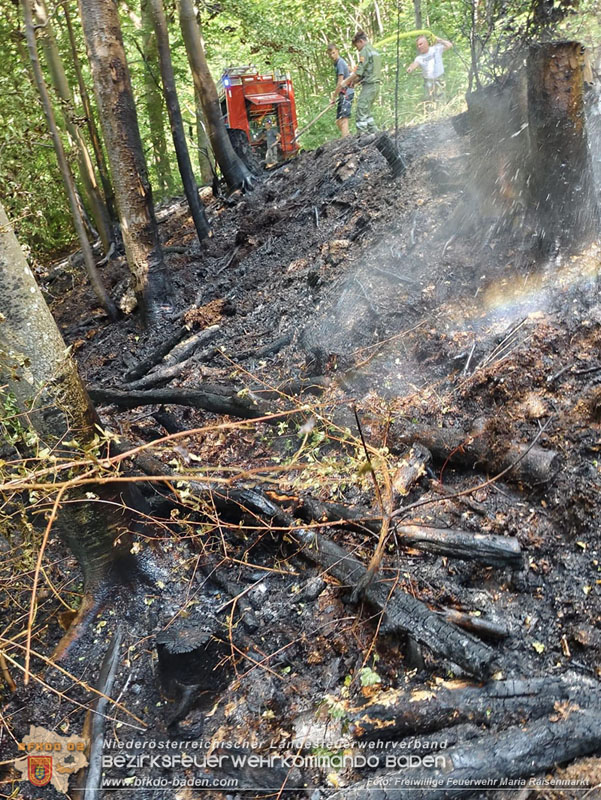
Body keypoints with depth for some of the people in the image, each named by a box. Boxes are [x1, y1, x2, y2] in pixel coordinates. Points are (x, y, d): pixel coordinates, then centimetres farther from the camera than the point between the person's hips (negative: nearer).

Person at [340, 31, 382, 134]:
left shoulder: (365, 50, -7)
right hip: (376, 84, 9)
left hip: (369, 85, -9)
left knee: (361, 113, -11)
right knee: (366, 112, 16)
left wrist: (346, 81, -5)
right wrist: (355, 81, 14)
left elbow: (359, 71, -14)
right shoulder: (374, 50, 21)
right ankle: (374, 133, 16)